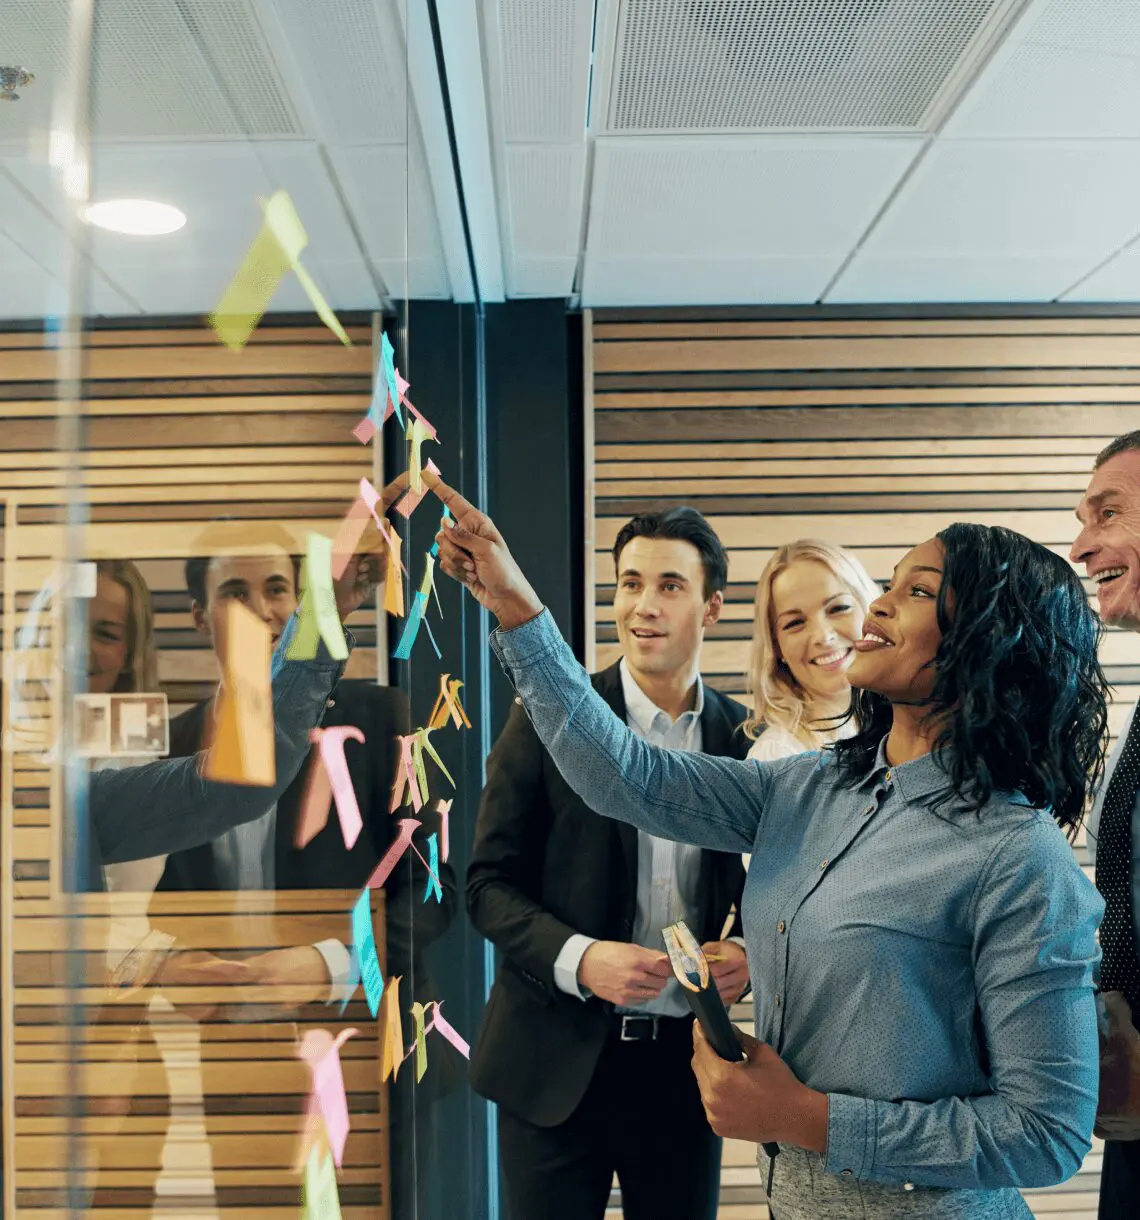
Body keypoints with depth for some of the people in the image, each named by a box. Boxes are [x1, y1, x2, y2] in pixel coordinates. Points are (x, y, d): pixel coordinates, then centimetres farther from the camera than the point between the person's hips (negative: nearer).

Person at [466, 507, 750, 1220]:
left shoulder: (745, 740, 0)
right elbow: (490, 882, -5)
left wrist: (748, 954, -10)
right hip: (558, 1061, -2)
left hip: (686, 1059, 2)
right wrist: (578, 958, -20)